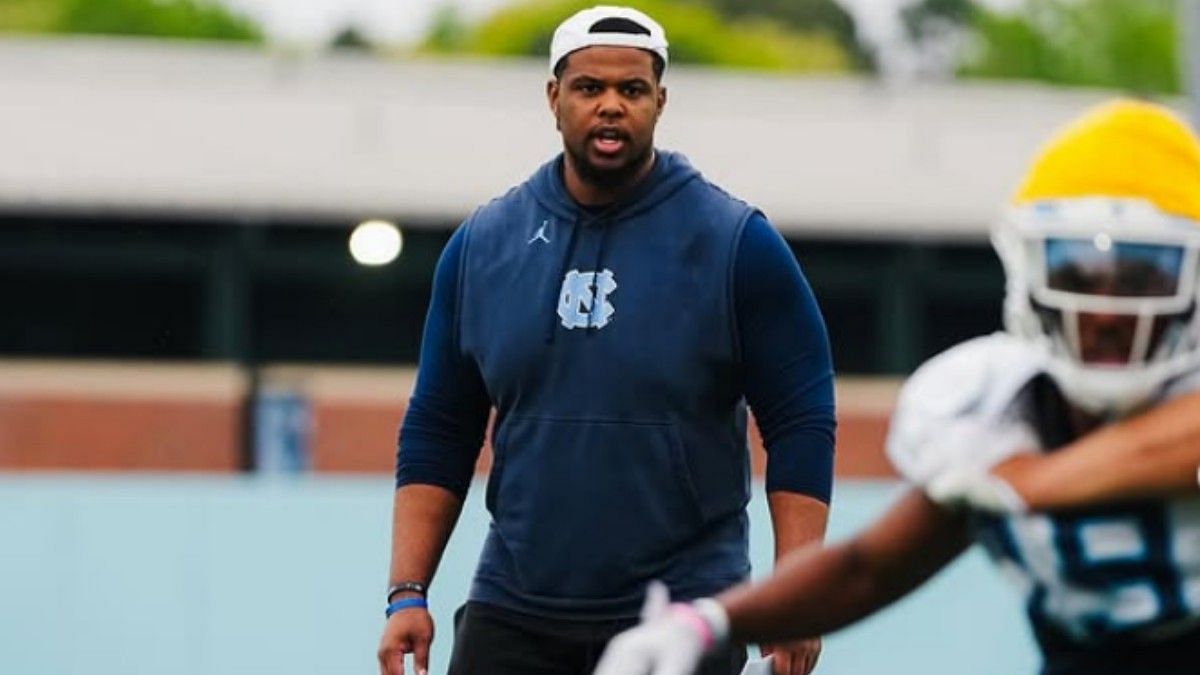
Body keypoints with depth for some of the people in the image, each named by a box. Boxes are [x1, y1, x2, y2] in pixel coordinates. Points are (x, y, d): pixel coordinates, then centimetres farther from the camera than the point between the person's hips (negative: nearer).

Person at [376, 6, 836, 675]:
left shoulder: (736, 243, -3)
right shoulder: (481, 244, 7)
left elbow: (801, 427, -4)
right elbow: (438, 432, 11)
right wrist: (408, 593, 1)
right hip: (511, 618, 3)